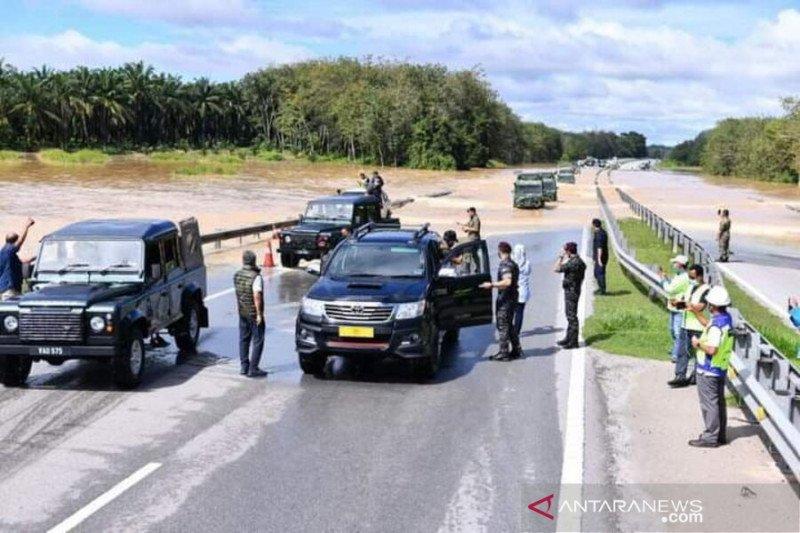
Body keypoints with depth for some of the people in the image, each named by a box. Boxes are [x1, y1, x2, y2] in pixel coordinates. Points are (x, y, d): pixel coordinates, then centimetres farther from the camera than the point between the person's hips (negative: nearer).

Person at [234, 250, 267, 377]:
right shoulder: (256, 277, -19)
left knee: (243, 339, 14)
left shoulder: (236, 276, 2)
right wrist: (259, 314, -18)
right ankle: (253, 369, -1)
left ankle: (244, 367, 18)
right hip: (254, 313, -7)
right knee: (257, 341, 1)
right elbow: (257, 297, -22)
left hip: (242, 312, 7)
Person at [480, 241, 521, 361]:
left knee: (503, 326, -5)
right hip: (512, 297, 10)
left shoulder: (505, 264, -17)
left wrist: (491, 284, -27)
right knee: (509, 325, 18)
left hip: (505, 298, -10)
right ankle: (516, 350, 22)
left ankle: (503, 353, -4)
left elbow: (507, 282, -30)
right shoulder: (513, 264, 15)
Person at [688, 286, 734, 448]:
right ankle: (720, 435, 27)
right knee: (718, 402, 17)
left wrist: (698, 344, -16)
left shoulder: (716, 325, -27)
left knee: (709, 403, -1)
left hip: (708, 370, -10)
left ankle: (710, 437, 5)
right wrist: (695, 311, 20)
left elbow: (712, 349, -32)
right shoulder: (726, 317, 3)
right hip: (721, 368, 10)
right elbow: (708, 324, 22)